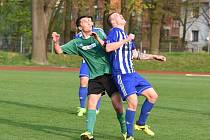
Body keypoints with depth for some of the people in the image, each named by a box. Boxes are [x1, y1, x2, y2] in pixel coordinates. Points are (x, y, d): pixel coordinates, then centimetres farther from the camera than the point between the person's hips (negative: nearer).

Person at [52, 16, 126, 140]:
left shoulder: (99, 34, 7)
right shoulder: (77, 43, 6)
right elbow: (59, 51, 4)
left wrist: (98, 39, -15)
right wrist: (56, 42, -17)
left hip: (109, 73, -1)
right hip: (94, 77, 1)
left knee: (118, 105, -3)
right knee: (91, 103, -14)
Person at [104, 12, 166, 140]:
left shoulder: (126, 35, 22)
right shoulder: (115, 32, -5)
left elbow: (135, 55, 31)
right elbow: (108, 48, -23)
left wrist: (153, 57, 30)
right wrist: (126, 40, -20)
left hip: (132, 73, 9)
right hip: (121, 75, -9)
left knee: (153, 96, 7)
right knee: (133, 102, -19)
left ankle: (141, 124, 22)